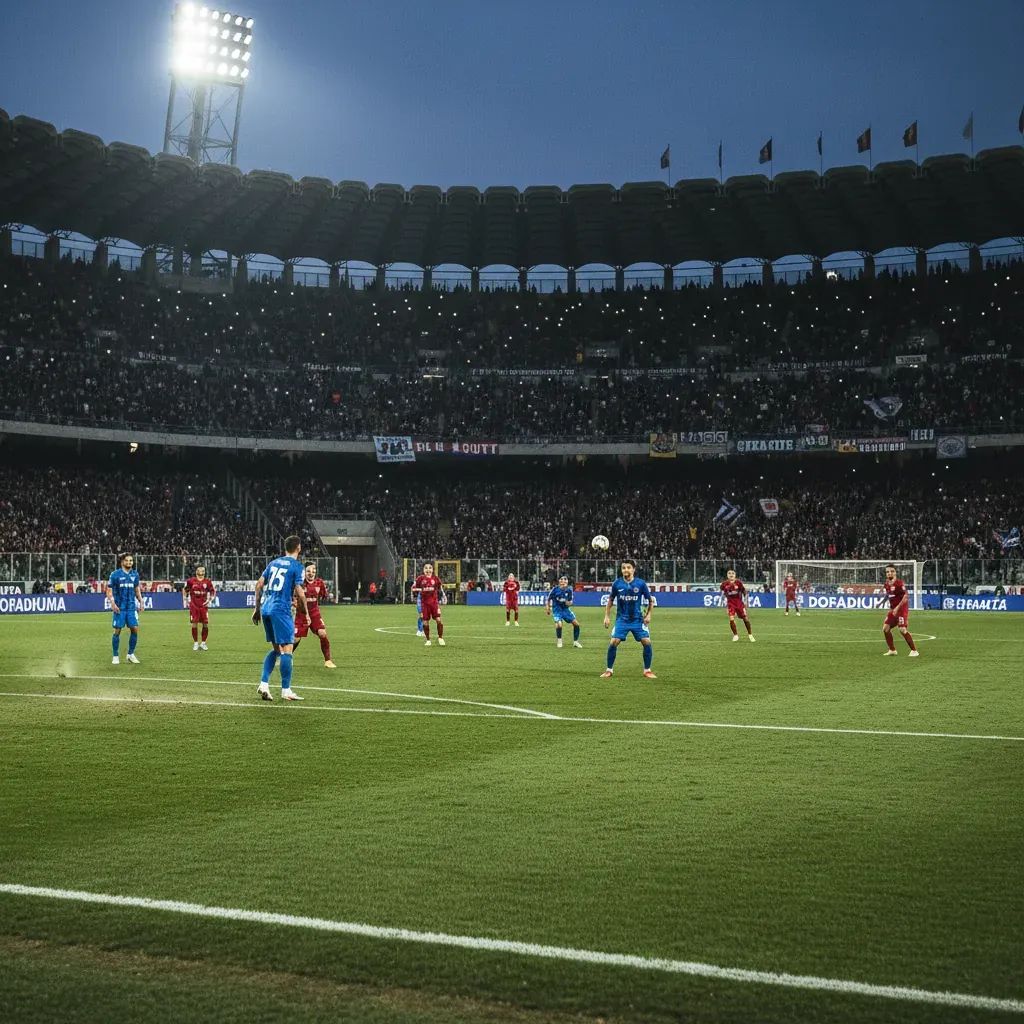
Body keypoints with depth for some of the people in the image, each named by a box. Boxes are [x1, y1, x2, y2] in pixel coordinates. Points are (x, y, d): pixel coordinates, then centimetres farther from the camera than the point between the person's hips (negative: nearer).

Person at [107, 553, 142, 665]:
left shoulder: (135, 574, 8)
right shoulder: (115, 574, -5)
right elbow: (109, 590, -3)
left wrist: (141, 602, 10)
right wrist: (112, 603, -15)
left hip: (131, 607, 4)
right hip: (119, 608, -4)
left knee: (135, 629, -3)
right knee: (117, 631, -2)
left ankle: (130, 654, 12)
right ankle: (115, 656, 10)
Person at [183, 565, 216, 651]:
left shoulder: (208, 582, 1)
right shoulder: (190, 581, -2)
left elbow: (213, 591, 12)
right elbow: (184, 590, 12)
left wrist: (210, 600, 1)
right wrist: (185, 600, 7)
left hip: (204, 605, 1)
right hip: (193, 606, -1)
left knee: (206, 624, -3)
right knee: (194, 624, -4)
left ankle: (203, 643, 12)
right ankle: (195, 643, 9)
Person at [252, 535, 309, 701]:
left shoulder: (273, 563, 15)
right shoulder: (297, 566, -4)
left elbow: (259, 584, 13)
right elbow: (299, 593, -11)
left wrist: (257, 608, 19)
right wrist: (306, 613, 2)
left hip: (266, 609, 7)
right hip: (281, 610, -7)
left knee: (276, 649, 17)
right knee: (287, 649, -3)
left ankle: (263, 684, 7)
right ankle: (286, 690, -4)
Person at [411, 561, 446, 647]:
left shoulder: (435, 579, 4)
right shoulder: (420, 578, -1)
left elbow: (440, 588, 17)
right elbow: (413, 589, -1)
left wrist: (442, 596, 7)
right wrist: (422, 590, -16)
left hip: (434, 602, 1)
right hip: (424, 603, 0)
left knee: (438, 620, -9)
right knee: (425, 622, 3)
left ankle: (440, 638, 7)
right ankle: (427, 640, 18)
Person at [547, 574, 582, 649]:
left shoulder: (569, 590, -7)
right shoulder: (555, 589, -14)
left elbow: (570, 601, 2)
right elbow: (549, 599, 1)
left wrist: (569, 603, -20)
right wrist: (548, 607, 3)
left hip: (566, 609, 4)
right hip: (557, 609, -4)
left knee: (576, 624, -5)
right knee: (559, 624, -27)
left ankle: (575, 642, 15)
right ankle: (559, 641, 1)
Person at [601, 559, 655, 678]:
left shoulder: (641, 584, -7)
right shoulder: (617, 584, -4)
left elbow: (650, 600, 6)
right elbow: (610, 600, 10)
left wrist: (648, 614, -3)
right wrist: (607, 616, 6)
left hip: (638, 619, 0)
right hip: (622, 619, 0)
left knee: (647, 642, -10)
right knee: (613, 643, -13)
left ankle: (647, 671, 6)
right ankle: (609, 670, 4)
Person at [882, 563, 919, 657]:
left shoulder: (899, 583, -16)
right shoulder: (886, 584, 8)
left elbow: (906, 596, -21)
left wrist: (897, 607, -24)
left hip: (902, 609, -8)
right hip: (893, 609, 8)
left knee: (902, 629, -18)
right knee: (885, 629, 3)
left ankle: (914, 651, -8)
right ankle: (892, 650, 17)